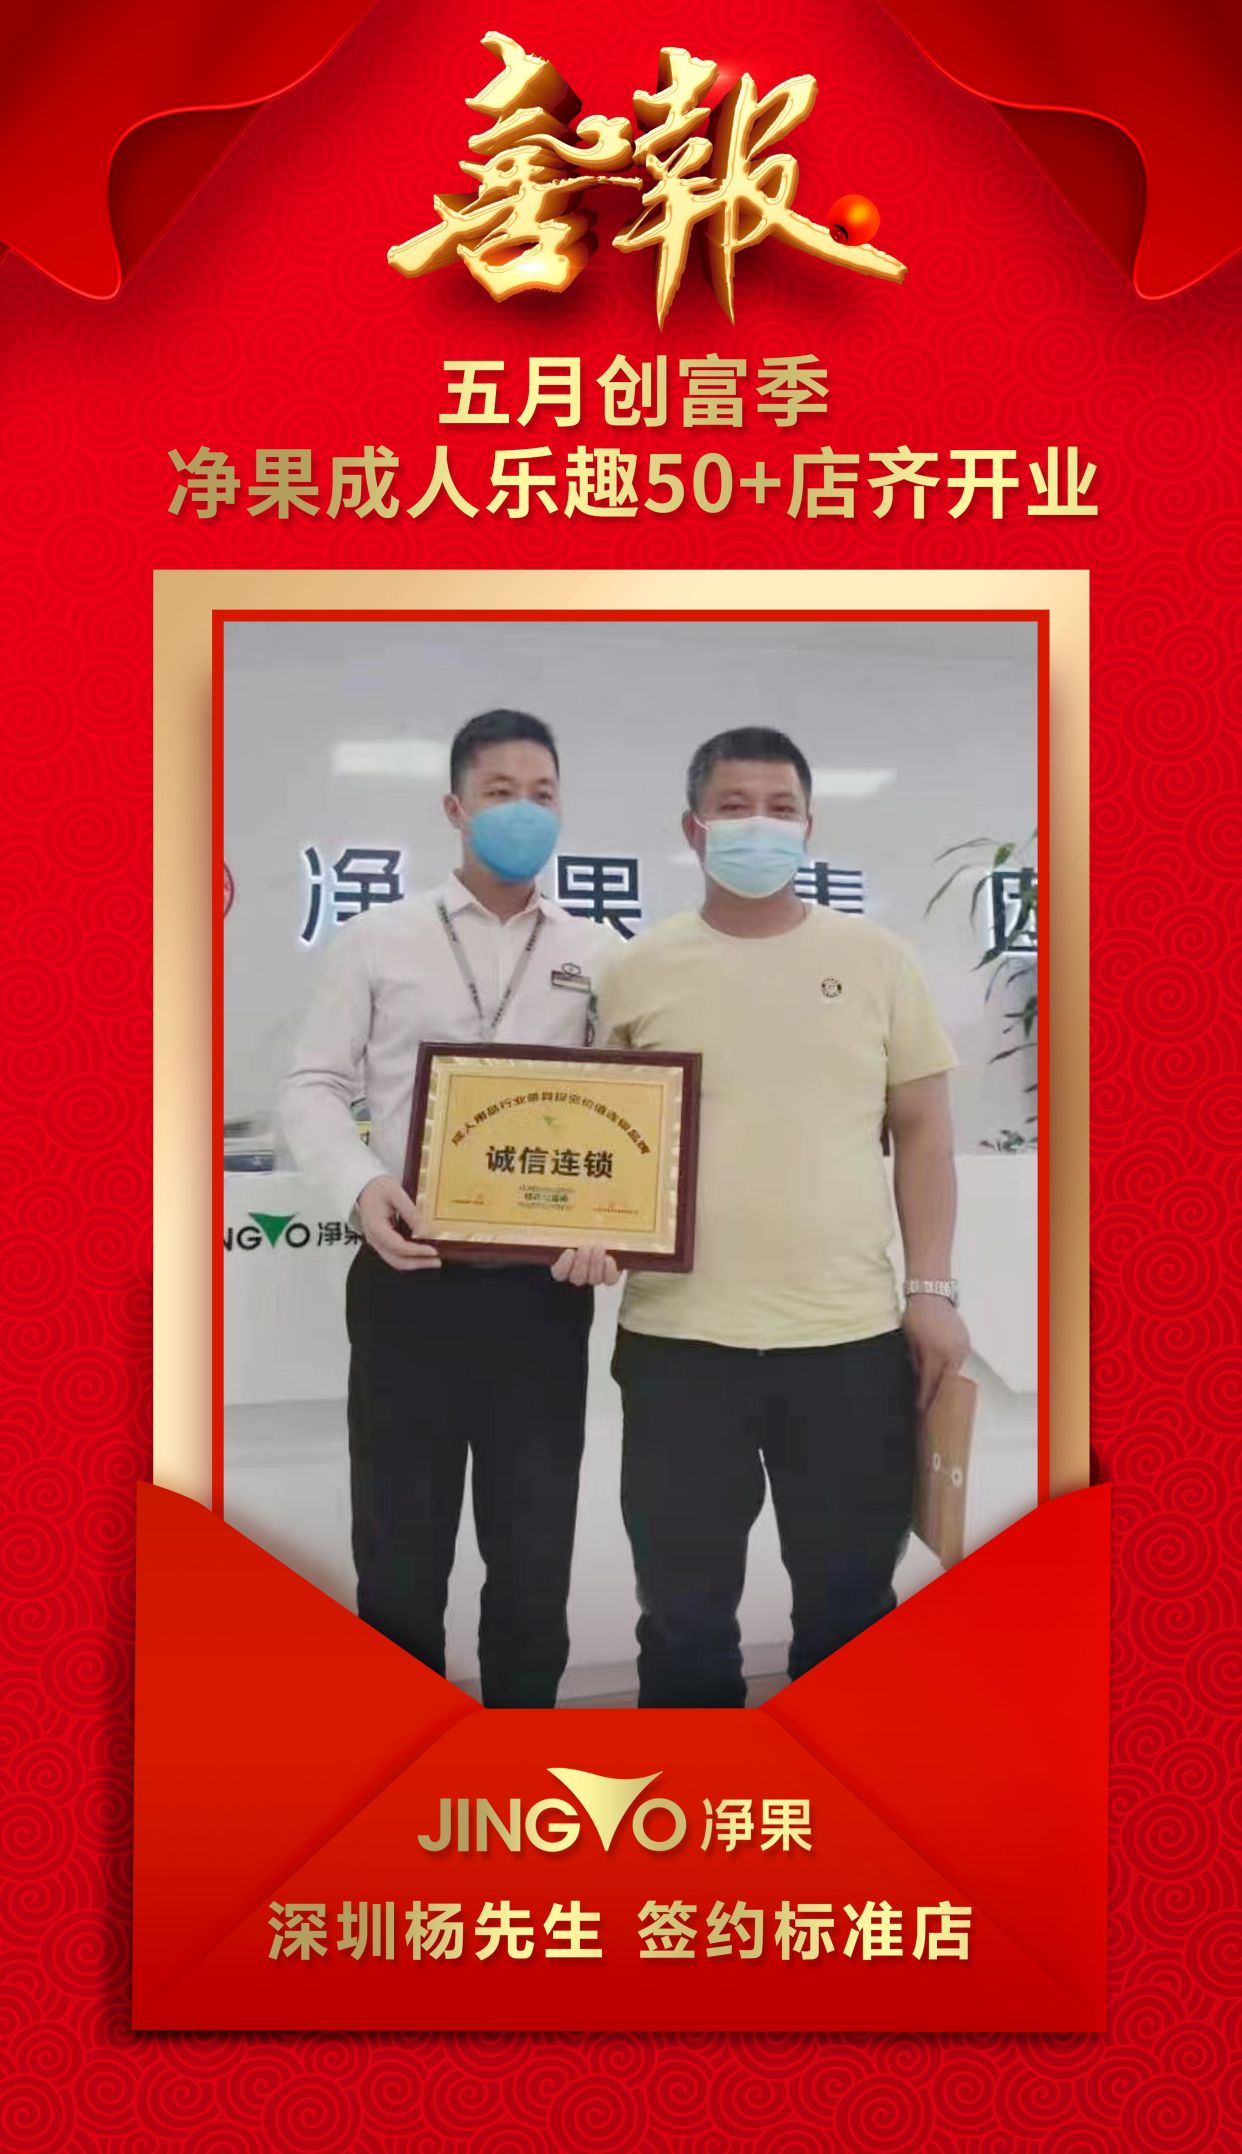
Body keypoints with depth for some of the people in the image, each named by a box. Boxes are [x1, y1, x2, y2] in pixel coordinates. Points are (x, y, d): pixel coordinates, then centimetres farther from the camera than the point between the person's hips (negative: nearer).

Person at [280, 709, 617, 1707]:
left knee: (536, 1557, 11)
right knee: (399, 1555, 7)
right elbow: (314, 1087, 3)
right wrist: (362, 1186, -16)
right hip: (408, 1280, -1)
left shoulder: (598, 955, 9)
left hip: (542, 1287, 1)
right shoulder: (376, 940, 5)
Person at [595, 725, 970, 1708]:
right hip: (680, 1337, 0)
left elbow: (922, 1130, 5)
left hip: (852, 1335, 1)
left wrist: (933, 1288, -1)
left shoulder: (874, 958, 4)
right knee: (685, 1610, 12)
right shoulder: (639, 971, 3)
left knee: (851, 1604, 15)